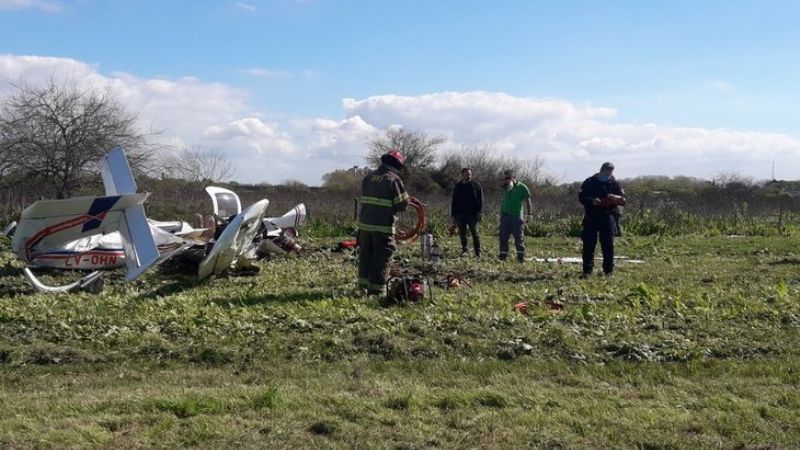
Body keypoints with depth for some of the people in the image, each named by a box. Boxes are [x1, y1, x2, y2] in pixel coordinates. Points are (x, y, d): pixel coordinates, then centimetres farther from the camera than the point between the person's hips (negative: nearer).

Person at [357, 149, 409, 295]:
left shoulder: (369, 178, 9)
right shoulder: (393, 179, -11)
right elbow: (402, 204, -11)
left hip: (365, 223, 6)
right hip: (383, 226, -6)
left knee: (365, 254, 16)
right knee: (381, 257, 1)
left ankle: (364, 283, 26)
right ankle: (376, 288, 2)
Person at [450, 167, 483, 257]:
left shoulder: (476, 185, 3)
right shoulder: (458, 186, 11)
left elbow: (480, 200, -1)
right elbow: (454, 202, 16)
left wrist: (479, 212, -11)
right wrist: (453, 215, 10)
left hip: (472, 214, -3)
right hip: (460, 214, 3)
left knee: (475, 233, -4)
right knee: (462, 233, 7)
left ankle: (478, 252, 0)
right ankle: (464, 250, 18)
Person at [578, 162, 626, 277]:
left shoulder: (614, 184, 8)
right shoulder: (589, 182, 6)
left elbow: (623, 199, 5)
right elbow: (581, 196, 1)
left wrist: (616, 198, -18)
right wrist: (591, 201, -18)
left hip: (607, 217, 0)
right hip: (591, 217, 0)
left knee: (608, 244, 0)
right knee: (588, 244, -1)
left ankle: (608, 270, 9)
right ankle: (587, 270, 4)